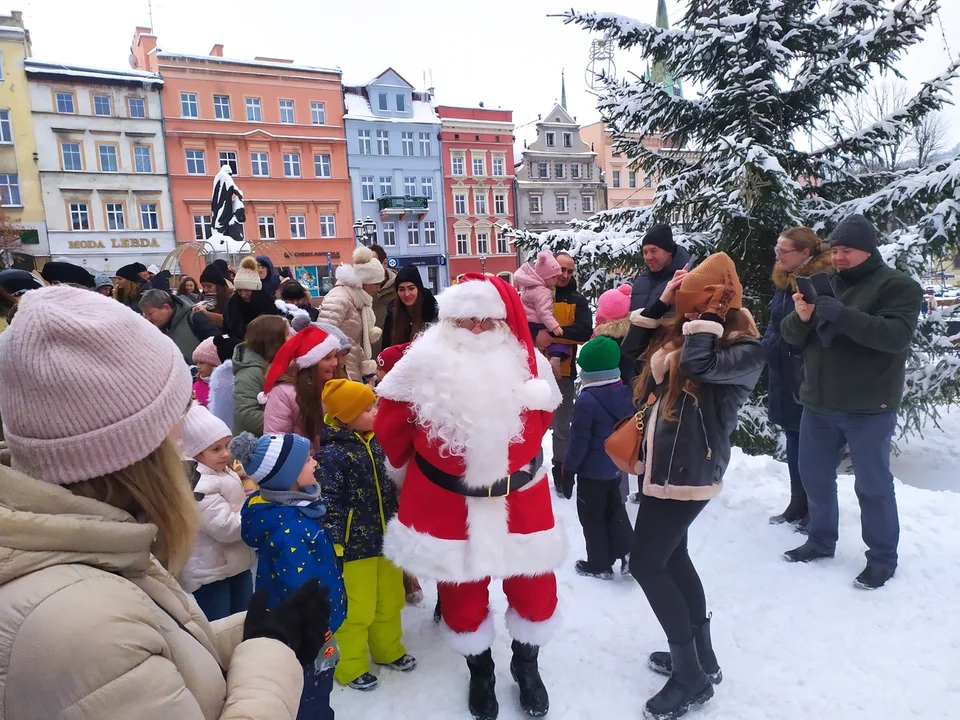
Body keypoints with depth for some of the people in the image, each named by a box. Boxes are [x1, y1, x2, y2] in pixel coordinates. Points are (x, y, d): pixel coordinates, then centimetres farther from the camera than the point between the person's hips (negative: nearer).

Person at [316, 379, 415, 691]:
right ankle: (348, 666, 29)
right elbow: (327, 504, -22)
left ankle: (388, 649, 44)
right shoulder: (332, 454, -22)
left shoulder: (376, 443, 2)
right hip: (354, 544, -7)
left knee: (390, 600, 22)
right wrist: (332, 547, -21)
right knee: (356, 609, 7)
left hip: (385, 537, 7)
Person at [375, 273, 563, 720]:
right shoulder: (425, 363, -16)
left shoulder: (526, 361, -8)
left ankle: (526, 665, 43)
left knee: (535, 588, 12)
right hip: (447, 502, -1)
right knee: (461, 593, 15)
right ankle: (480, 673, 44)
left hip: (520, 499, 2)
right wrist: (407, 467, 11)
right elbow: (390, 424, -2)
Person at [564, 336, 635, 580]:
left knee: (592, 517, 9)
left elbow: (579, 440, -21)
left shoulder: (587, 399, -25)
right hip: (617, 465, 7)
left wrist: (568, 466, -8)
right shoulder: (625, 392, -2)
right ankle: (627, 553, 21)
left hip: (591, 470, -7)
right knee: (615, 509, 23)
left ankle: (599, 564, 19)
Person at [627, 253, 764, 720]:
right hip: (665, 465, 9)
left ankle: (692, 674, 11)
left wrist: (709, 314, -19)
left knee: (646, 564, -4)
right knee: (673, 557, 18)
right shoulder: (682, 333, 10)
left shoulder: (746, 350, -15)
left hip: (689, 472, -9)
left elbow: (698, 365, -33)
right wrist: (660, 303, 8)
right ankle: (702, 656, 35)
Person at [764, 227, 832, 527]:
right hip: (785, 375, 8)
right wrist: (769, 345, 9)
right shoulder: (785, 281, 10)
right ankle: (798, 503, 27)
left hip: (811, 378, -8)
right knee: (794, 440, 15)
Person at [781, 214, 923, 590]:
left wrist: (844, 316, -32)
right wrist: (801, 316, -17)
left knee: (873, 485, 4)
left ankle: (882, 558, 20)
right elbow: (792, 335, 6)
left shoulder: (897, 285, -6)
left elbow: (897, 335, -22)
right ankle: (821, 540, 33)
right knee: (815, 476, 15)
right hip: (818, 405, 6)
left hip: (868, 410, -6)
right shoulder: (823, 284, 10)